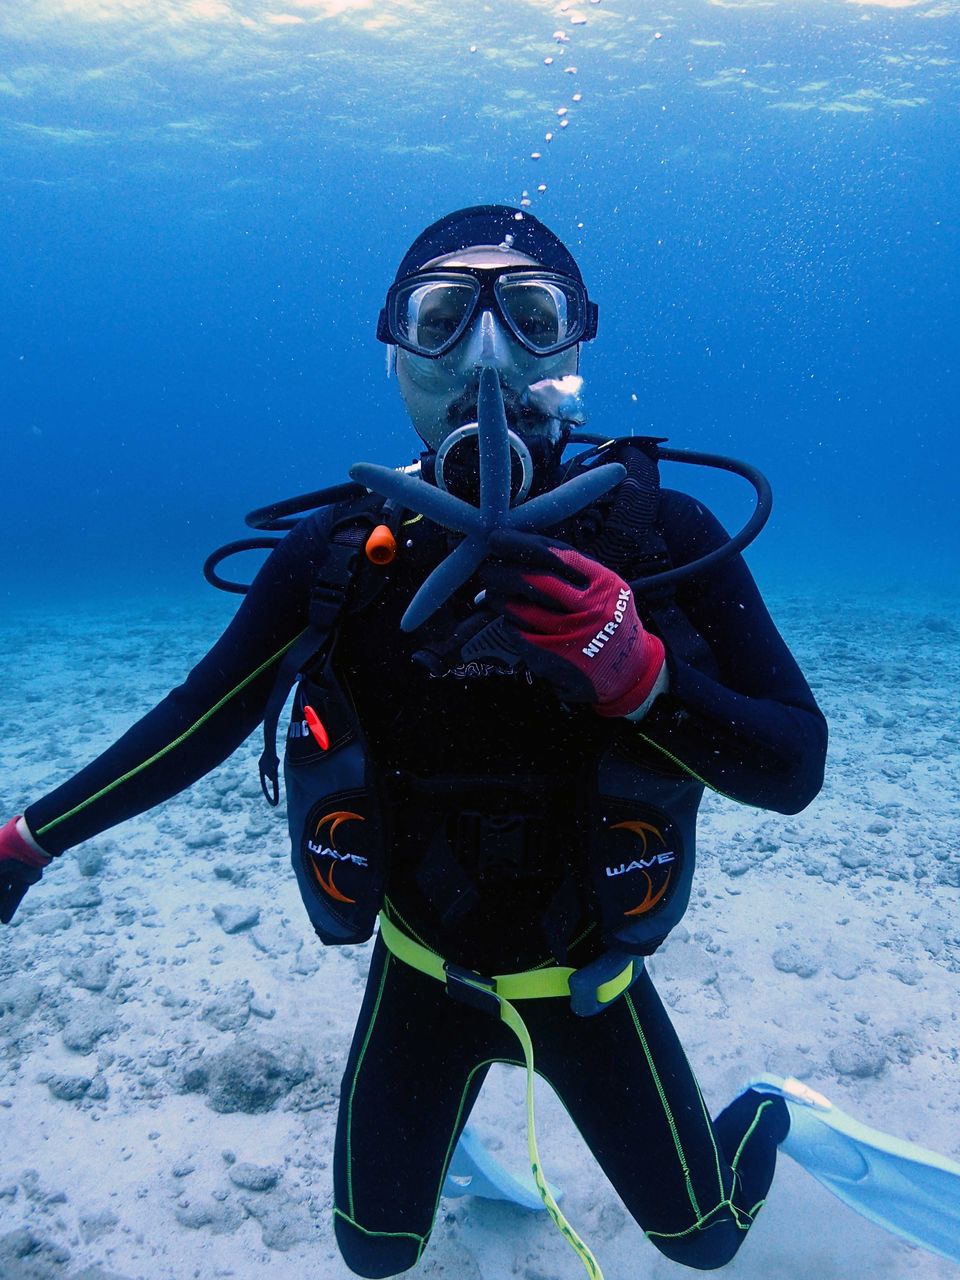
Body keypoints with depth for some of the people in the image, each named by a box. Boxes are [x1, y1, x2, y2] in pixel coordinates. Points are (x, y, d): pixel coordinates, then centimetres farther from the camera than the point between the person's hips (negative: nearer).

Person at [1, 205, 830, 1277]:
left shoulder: (660, 535, -19)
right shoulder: (339, 551, -16)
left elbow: (794, 769, -17)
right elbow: (198, 723, -6)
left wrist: (640, 678, -35)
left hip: (589, 978, 0)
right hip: (419, 974, 1)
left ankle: (760, 1118, 56)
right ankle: (443, 1119, 55)